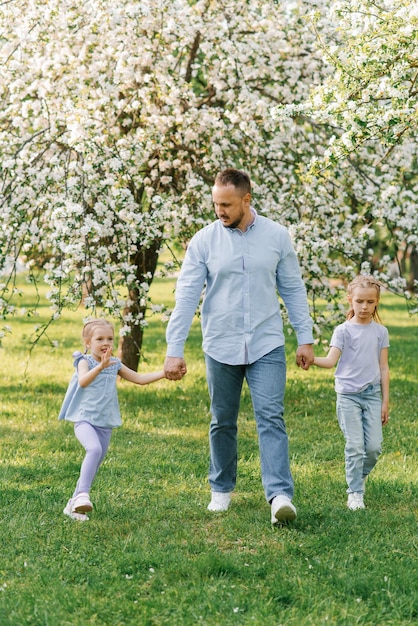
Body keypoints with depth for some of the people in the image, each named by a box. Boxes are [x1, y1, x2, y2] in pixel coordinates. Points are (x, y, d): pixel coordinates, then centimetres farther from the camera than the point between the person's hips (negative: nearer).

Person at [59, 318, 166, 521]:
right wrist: (100, 366, -42)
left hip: (105, 425, 6)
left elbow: (140, 378, 17)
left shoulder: (115, 364, 12)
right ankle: (82, 493, -36)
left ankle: (74, 505, 20)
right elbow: (83, 381, -26)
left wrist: (165, 372, 8)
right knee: (94, 449, -33)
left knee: (94, 466, 8)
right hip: (85, 420, -6)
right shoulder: (85, 361, -5)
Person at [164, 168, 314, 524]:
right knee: (223, 423, 11)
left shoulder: (276, 237, 0)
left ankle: (280, 495, -17)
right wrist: (174, 350, -11)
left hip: (267, 347, -1)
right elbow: (186, 297, -5)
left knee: (271, 417, -11)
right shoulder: (204, 241, -3)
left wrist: (306, 338, 4)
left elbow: (293, 290, 7)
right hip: (220, 348, 1)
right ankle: (222, 489, 27)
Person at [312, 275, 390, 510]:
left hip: (372, 394, 3)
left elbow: (383, 368, 10)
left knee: (374, 446, -3)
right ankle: (355, 493, 3)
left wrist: (385, 401, 8)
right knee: (355, 446, -7)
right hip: (348, 394, -3)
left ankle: (360, 477, 24)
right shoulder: (344, 330, -1)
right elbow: (331, 360, -11)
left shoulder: (381, 332, 8)